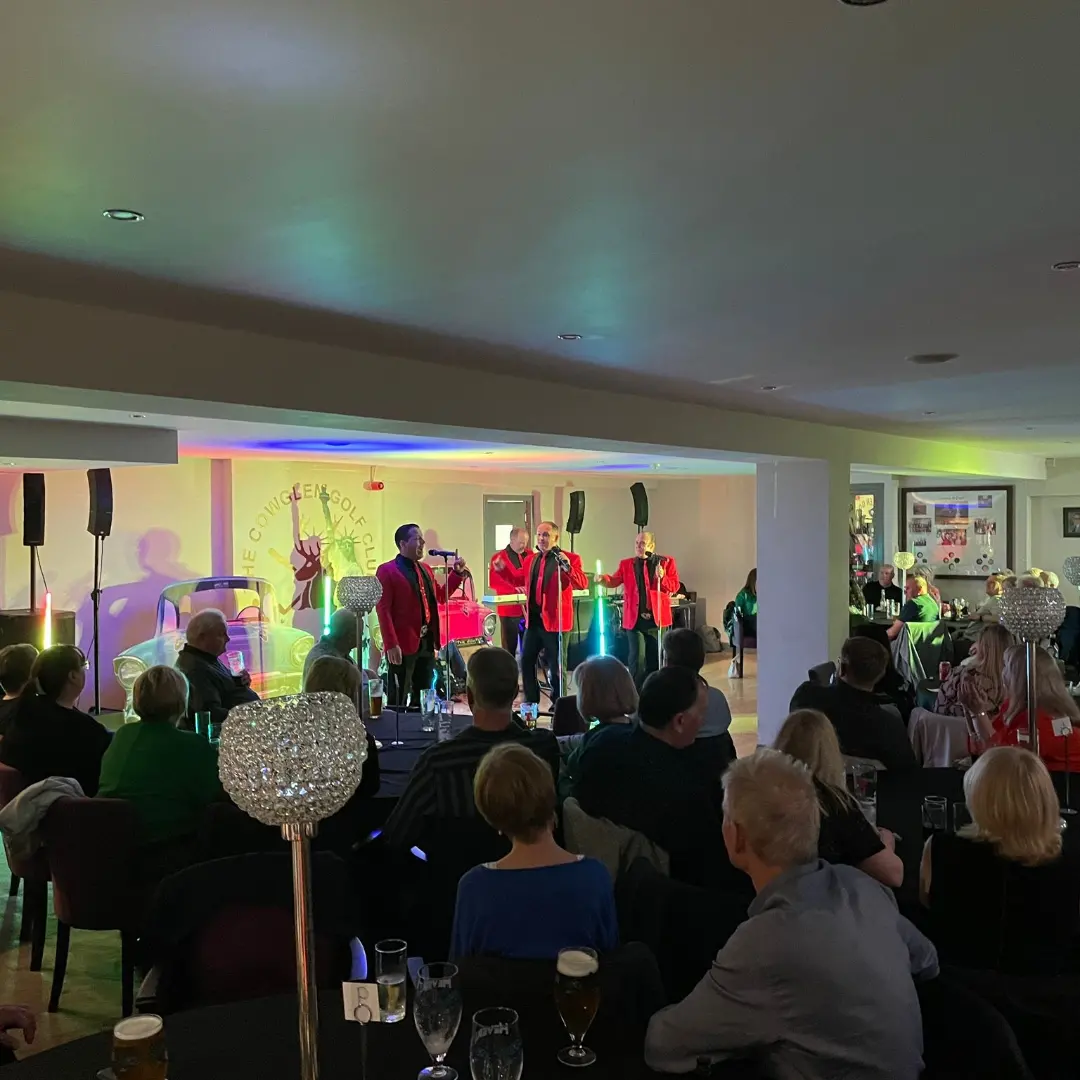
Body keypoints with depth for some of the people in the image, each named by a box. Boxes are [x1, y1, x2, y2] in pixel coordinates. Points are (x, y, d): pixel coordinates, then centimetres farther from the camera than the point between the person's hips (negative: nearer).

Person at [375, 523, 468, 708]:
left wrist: (457, 573, 13)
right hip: (403, 644, -8)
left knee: (423, 697, 15)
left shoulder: (425, 569, 15)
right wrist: (391, 645, -23)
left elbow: (440, 596, 25)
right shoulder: (387, 570, -10)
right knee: (398, 700, 0)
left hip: (427, 642, 8)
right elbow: (383, 609, -16)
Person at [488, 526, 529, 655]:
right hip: (509, 609, -4)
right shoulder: (499, 557, -3)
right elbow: (493, 581, -14)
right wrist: (513, 589, -25)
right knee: (510, 647, 0)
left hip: (528, 607, 5)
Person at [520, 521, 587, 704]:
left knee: (556, 667, 2)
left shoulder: (570, 558, -8)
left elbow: (583, 584, -21)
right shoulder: (530, 559, 12)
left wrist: (568, 568, -36)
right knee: (526, 662, 12)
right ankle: (531, 703, 25)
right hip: (533, 620, 6)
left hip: (555, 620, -6)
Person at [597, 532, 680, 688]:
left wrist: (662, 578, -20)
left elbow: (674, 586, -1)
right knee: (637, 658, -3)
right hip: (635, 618, 0)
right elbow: (614, 581, -3)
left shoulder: (666, 561, 3)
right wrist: (603, 578, -24)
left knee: (658, 657, 10)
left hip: (657, 618, 0)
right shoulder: (626, 564, 7)